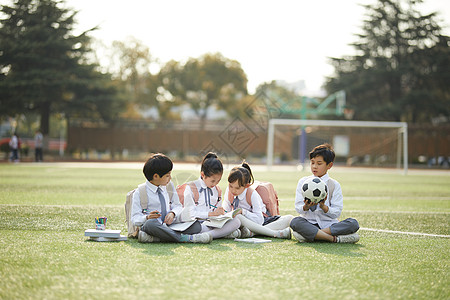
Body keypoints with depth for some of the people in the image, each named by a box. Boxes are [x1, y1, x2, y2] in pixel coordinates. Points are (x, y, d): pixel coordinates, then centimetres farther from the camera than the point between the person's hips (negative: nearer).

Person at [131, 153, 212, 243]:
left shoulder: (169, 186, 15)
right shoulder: (140, 193, -2)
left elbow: (178, 206, 18)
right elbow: (135, 219, -5)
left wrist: (173, 213, -6)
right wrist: (147, 217, -27)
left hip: (168, 225, 5)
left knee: (196, 225, -19)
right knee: (150, 223, -41)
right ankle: (183, 238, -39)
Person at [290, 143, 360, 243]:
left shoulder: (334, 185, 6)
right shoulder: (303, 182, 10)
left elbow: (336, 212, -1)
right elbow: (298, 208, 3)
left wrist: (324, 207, -21)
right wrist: (306, 207, -20)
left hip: (328, 223, 1)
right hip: (308, 222, 0)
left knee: (353, 224, -26)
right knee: (295, 222, -34)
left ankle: (311, 235, -33)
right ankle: (333, 238, -35)